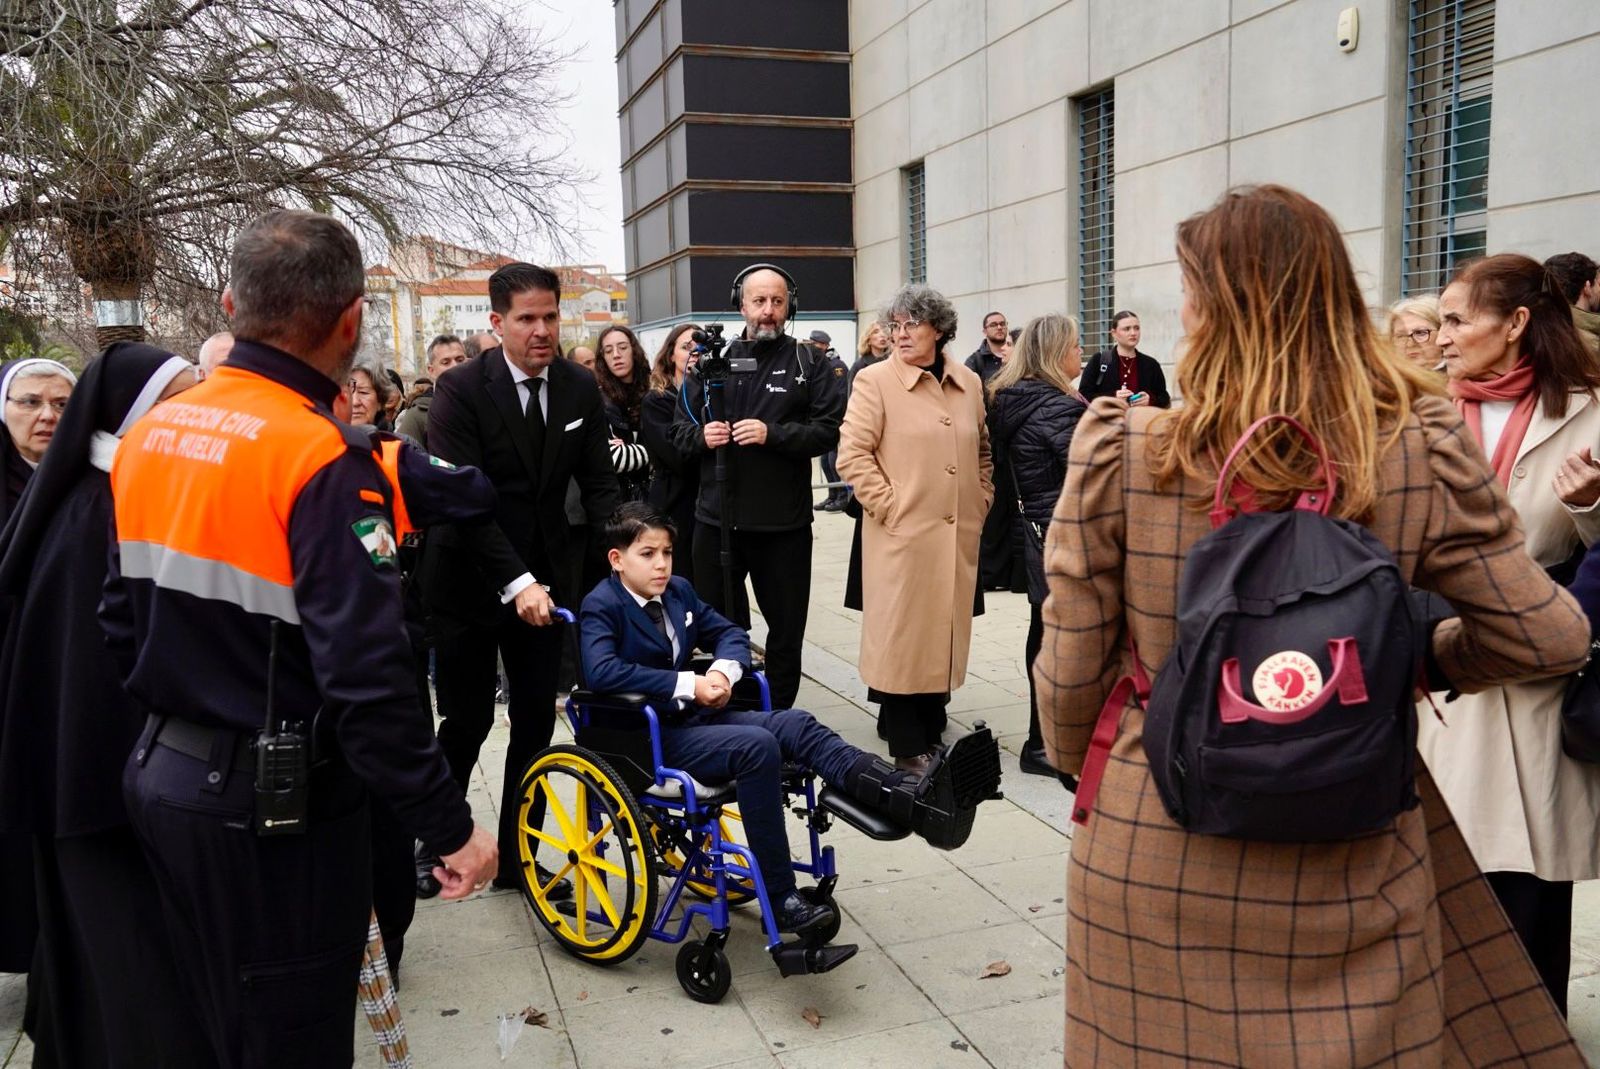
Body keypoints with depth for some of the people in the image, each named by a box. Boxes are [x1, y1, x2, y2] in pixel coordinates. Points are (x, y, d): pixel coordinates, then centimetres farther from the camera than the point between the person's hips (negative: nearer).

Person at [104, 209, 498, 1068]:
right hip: (278, 810, -8)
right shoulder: (324, 459, -22)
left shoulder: (149, 435, 2)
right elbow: (367, 680, -27)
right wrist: (450, 826, -18)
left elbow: (122, 620, 10)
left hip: (162, 778, 8)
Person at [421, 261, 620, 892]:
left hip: (544, 578, 4)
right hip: (470, 580, -4)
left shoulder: (580, 390, 0)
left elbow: (599, 485, 0)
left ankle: (516, 856, 22)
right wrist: (515, 582, -28)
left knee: (536, 720, 7)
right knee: (468, 721, 3)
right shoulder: (460, 389, -14)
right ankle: (436, 841, 27)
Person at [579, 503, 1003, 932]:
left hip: (694, 716, 7)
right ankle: (780, 901, -25)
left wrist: (723, 671, -4)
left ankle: (917, 799, -35)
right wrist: (688, 684, -23)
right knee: (757, 746, -30)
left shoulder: (678, 592, 13)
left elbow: (731, 634, 20)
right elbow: (600, 671, -26)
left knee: (795, 724, -17)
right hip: (649, 739, -7)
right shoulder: (601, 606, -8)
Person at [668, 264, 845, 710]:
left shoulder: (807, 362, 0)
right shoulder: (713, 360, 7)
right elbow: (680, 428, 9)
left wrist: (773, 434, -19)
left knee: (786, 628, 10)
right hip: (716, 518, 2)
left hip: (784, 522, -2)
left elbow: (829, 430, -8)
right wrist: (702, 435, -12)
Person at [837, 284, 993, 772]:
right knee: (903, 635, 1)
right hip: (901, 535, -5)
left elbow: (983, 449, 21)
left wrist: (982, 499, 12)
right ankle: (907, 748, 12)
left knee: (945, 631, 11)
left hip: (958, 536, 5)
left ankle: (931, 733, 25)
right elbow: (853, 454, -8)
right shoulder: (875, 381, -4)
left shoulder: (969, 382, 10)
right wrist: (888, 506, -11)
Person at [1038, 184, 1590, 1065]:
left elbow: (1071, 667, -6)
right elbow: (1550, 639, -2)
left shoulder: (1121, 449, -14)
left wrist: (1072, 763, 13)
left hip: (1152, 854, 0)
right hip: (1350, 872, 1)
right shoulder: (1423, 454, -10)